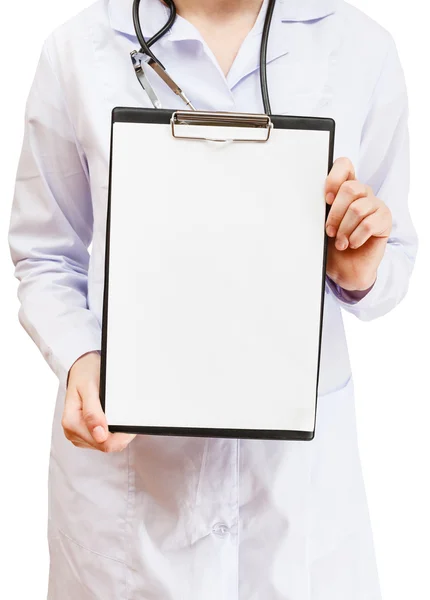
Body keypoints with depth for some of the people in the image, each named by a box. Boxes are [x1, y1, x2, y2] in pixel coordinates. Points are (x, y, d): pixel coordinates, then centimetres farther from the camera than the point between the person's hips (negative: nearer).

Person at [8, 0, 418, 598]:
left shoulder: (364, 49, -2)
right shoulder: (78, 51, -3)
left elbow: (394, 260, 7)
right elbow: (46, 259, 3)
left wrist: (361, 274, -15)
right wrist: (78, 359, -15)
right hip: (125, 444, 0)